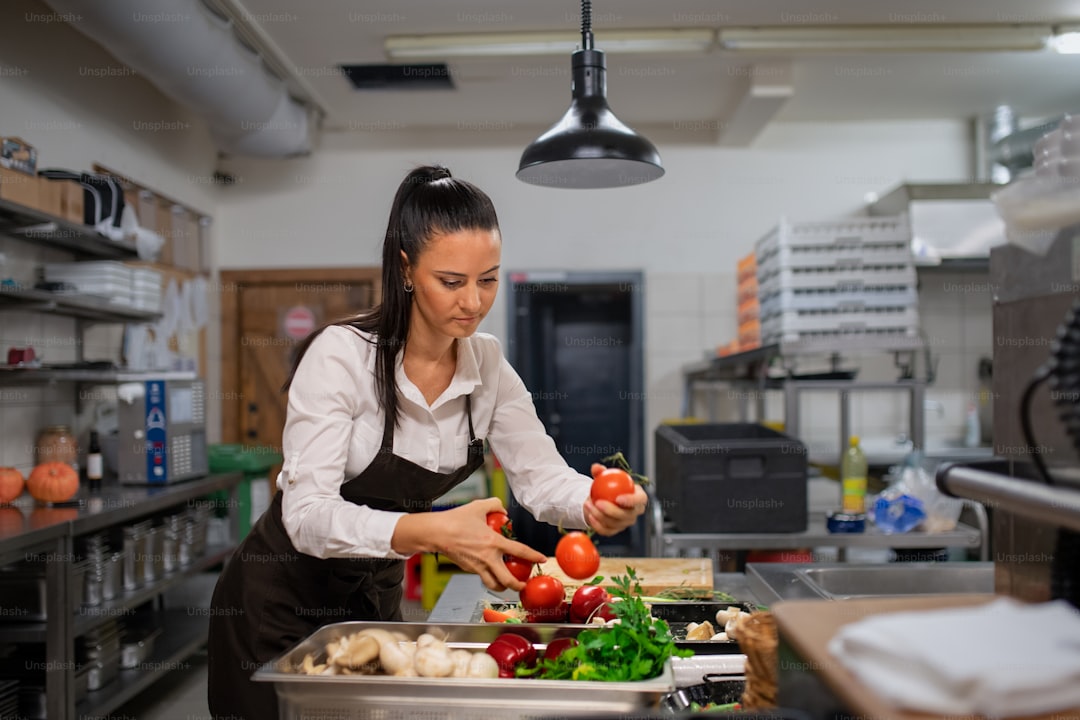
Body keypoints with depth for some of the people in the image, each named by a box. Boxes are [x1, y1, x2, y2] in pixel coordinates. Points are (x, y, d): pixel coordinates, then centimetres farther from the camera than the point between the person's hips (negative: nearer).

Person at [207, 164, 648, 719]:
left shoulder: (488, 365, -6)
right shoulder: (341, 354, -24)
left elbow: (541, 475, -7)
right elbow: (308, 514, -31)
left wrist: (600, 505, -30)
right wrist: (435, 533, -46)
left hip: (377, 599, 5)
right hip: (281, 606, -5)